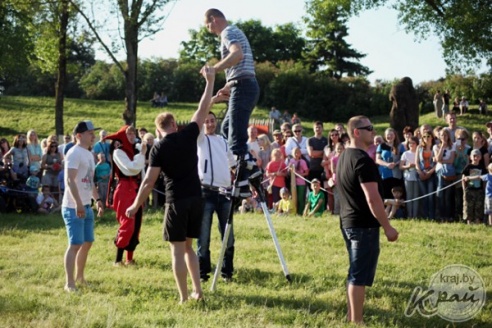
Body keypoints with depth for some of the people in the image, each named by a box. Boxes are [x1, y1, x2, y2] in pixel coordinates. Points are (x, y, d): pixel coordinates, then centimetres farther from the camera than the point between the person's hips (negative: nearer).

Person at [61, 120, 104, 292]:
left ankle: (80, 277, 29)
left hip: (86, 206, 10)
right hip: (73, 207, -10)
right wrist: (78, 204, -29)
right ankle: (69, 283, -5)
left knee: (87, 242, 15)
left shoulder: (89, 154, 16)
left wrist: (97, 199, 19)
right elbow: (70, 180, -23)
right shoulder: (74, 153, -14)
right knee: (75, 244, -9)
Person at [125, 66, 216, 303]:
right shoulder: (189, 135, 1)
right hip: (196, 199, 5)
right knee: (188, 246, 17)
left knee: (177, 249, 1)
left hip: (176, 201, -5)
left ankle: (184, 297, -1)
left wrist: (136, 205, 0)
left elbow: (149, 181, -9)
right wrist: (210, 81, 19)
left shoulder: (159, 148, -6)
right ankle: (197, 290, 12)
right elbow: (203, 110, 12)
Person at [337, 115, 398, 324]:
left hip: (347, 221, 10)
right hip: (364, 224, -10)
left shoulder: (344, 157, 13)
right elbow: (372, 199, -23)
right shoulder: (363, 159, -18)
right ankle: (356, 321, 0)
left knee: (354, 273, 17)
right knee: (360, 275, -4)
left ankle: (351, 316, 24)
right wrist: (387, 227, -17)